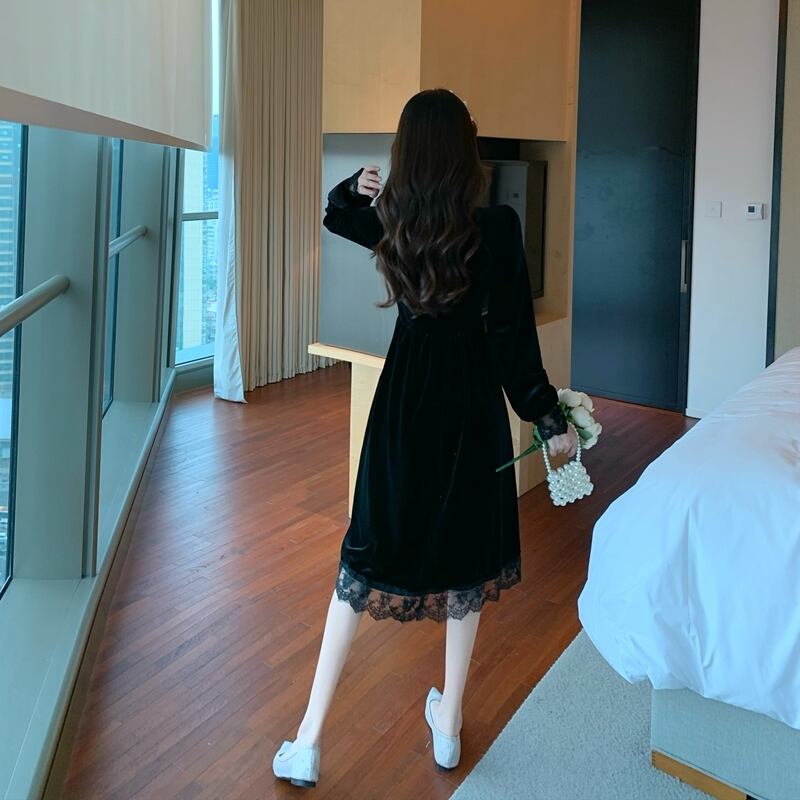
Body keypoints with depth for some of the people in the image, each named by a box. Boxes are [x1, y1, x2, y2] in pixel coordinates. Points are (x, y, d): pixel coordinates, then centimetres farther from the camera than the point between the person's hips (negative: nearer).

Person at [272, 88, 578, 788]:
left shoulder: (390, 221, -4)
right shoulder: (497, 228, -15)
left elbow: (336, 213, 20)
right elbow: (514, 338, -14)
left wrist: (359, 186, 0)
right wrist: (551, 420, -3)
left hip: (403, 402, 2)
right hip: (473, 408, -2)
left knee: (366, 557, 10)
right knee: (468, 558, 16)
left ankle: (307, 742, 13)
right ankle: (449, 725, 30)